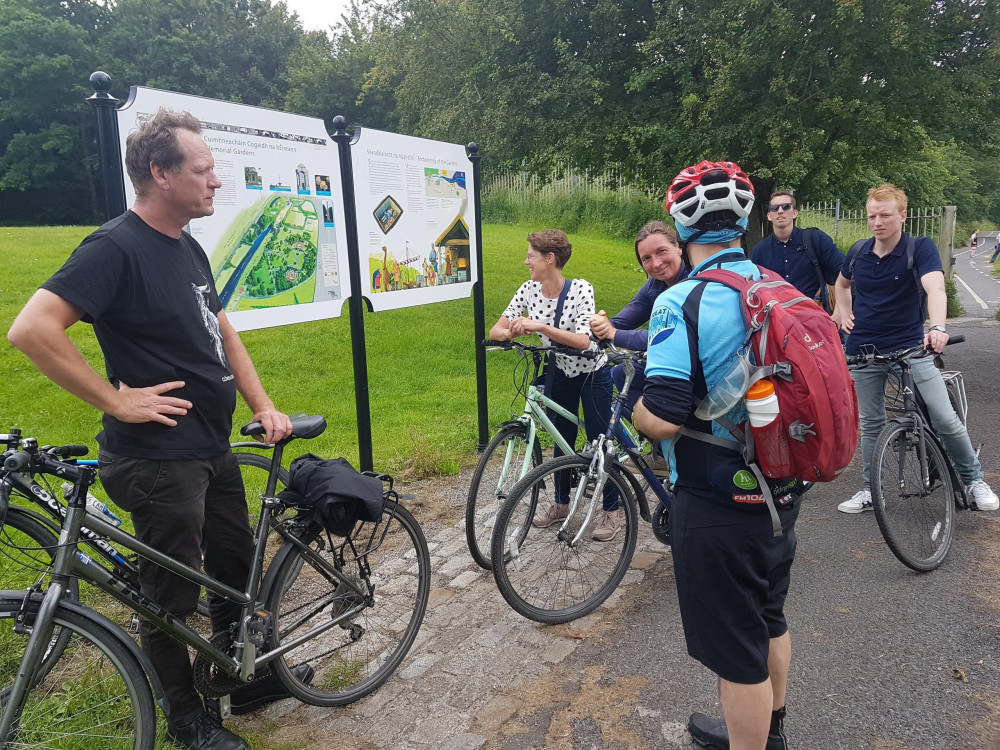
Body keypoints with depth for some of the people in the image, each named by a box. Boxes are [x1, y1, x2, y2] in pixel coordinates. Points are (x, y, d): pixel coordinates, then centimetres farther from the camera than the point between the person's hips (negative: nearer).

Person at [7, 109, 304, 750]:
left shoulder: (189, 248, 10)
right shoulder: (117, 247, -17)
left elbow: (223, 332, 17)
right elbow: (32, 329, -26)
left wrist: (264, 406, 9)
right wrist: (116, 400, -20)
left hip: (214, 449, 9)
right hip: (159, 458, -8)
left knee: (237, 570, 20)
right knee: (174, 597, 9)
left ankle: (248, 678, 41)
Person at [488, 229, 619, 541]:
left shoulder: (581, 289, -24)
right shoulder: (529, 290, -10)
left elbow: (582, 341, -33)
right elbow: (496, 330, -8)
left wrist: (539, 326, -42)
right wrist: (512, 332, -31)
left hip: (591, 373, -4)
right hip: (558, 373, 5)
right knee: (562, 439, 14)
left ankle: (611, 510, 19)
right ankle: (561, 503, 32)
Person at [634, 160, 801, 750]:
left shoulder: (683, 303, -22)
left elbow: (661, 420, -28)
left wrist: (637, 406, -7)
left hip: (719, 507, -8)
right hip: (782, 491, 8)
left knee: (737, 651, 9)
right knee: (770, 618, 27)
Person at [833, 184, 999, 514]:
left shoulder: (921, 248, -9)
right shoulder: (858, 253, 3)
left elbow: (935, 287, -27)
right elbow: (842, 282, 26)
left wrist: (937, 327, -44)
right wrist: (843, 312, 9)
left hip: (910, 347, -3)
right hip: (864, 351, 3)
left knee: (945, 418, -9)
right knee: (871, 424, 10)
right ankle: (870, 490, 23)